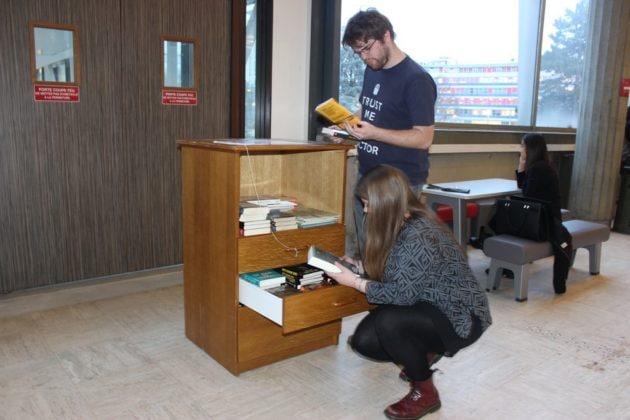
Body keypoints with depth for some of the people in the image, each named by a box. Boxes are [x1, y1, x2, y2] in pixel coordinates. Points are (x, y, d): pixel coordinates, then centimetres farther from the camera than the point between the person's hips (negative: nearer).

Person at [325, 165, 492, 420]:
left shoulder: (420, 235, -30)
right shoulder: (399, 226, -2)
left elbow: (403, 293, -29)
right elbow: (390, 272, 9)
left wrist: (354, 282, -21)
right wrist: (358, 266, -1)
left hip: (460, 317, -9)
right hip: (427, 306, 9)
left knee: (390, 322, -33)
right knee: (363, 341, -5)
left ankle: (425, 393, -7)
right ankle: (425, 353, 22)